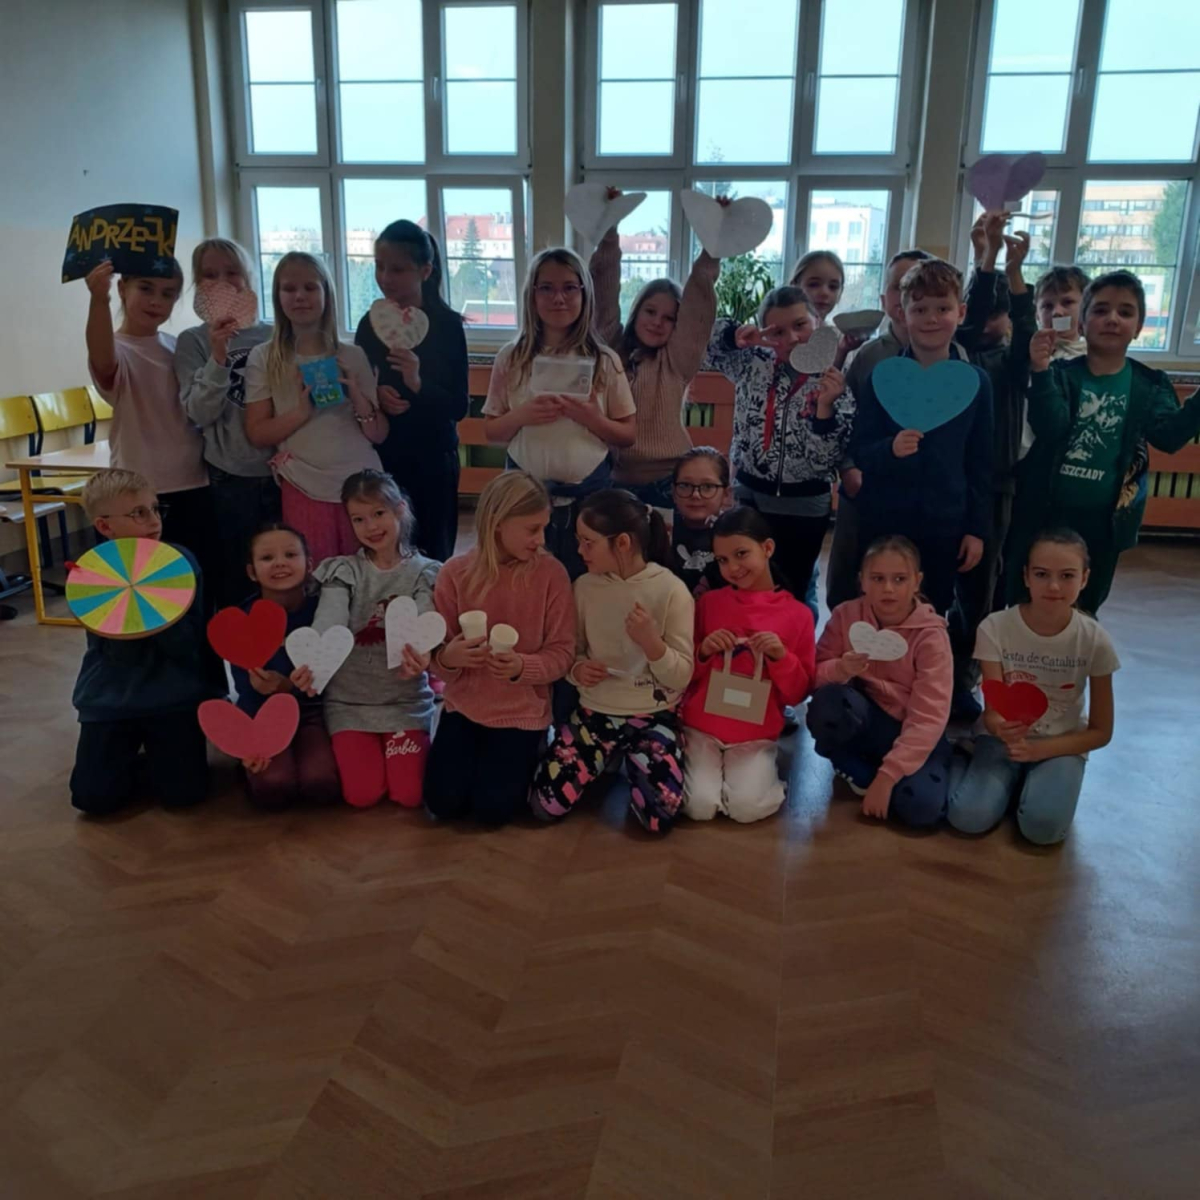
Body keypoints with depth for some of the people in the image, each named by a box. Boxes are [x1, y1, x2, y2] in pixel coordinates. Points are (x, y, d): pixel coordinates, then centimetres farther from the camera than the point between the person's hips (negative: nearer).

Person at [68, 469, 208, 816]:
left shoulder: (181, 561, -9)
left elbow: (188, 646, -13)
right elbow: (119, 653, -15)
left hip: (173, 697, 0)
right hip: (109, 701, 1)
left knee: (184, 793, -10)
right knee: (95, 799, -7)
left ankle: (154, 746, 22)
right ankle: (129, 751, 24)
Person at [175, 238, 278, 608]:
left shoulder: (272, 336, 5)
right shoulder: (193, 341, -1)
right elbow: (200, 413, -10)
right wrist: (218, 357, -21)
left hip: (280, 471, 2)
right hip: (230, 479, -2)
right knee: (236, 587, 5)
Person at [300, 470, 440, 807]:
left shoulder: (424, 573, -4)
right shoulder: (343, 571, -3)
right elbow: (328, 623, -23)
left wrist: (421, 655, -49)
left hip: (406, 700, 0)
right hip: (349, 700, 1)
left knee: (409, 794, -9)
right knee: (363, 794, -9)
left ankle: (413, 744, 23)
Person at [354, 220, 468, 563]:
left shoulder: (446, 325, -9)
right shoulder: (370, 323, 3)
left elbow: (458, 407, -12)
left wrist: (418, 384, -28)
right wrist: (374, 395, -10)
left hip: (431, 459, -3)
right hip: (381, 456, 4)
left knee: (430, 556, 4)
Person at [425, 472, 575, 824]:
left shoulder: (552, 574, -12)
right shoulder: (455, 573, -10)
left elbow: (562, 653, -11)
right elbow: (438, 651, -5)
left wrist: (522, 667, -31)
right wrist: (448, 657, -29)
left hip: (522, 711, -1)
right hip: (464, 705, 2)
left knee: (493, 809, -9)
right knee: (443, 804, -4)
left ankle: (527, 753, 21)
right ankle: (479, 751, 26)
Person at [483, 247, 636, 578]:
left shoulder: (605, 360, -2)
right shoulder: (511, 358, 0)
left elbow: (629, 435, 2)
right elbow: (491, 431, 5)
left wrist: (593, 420, -17)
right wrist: (521, 416, -15)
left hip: (589, 492, 0)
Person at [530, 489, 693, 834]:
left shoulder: (671, 590, -13)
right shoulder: (585, 587, -3)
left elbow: (681, 677, -10)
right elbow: (573, 652, 8)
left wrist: (651, 640, -28)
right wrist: (577, 668, -16)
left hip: (653, 716, -2)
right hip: (594, 711, 3)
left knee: (658, 815, -21)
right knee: (547, 804, -12)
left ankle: (633, 763, 12)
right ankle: (610, 758, 16)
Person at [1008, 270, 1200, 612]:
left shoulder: (1148, 385, 1)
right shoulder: (1062, 374, -5)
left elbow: (1169, 435, -11)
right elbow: (1050, 427, -20)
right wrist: (1040, 373, -33)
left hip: (1103, 519, 2)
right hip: (1044, 512, -2)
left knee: (1083, 612, 16)